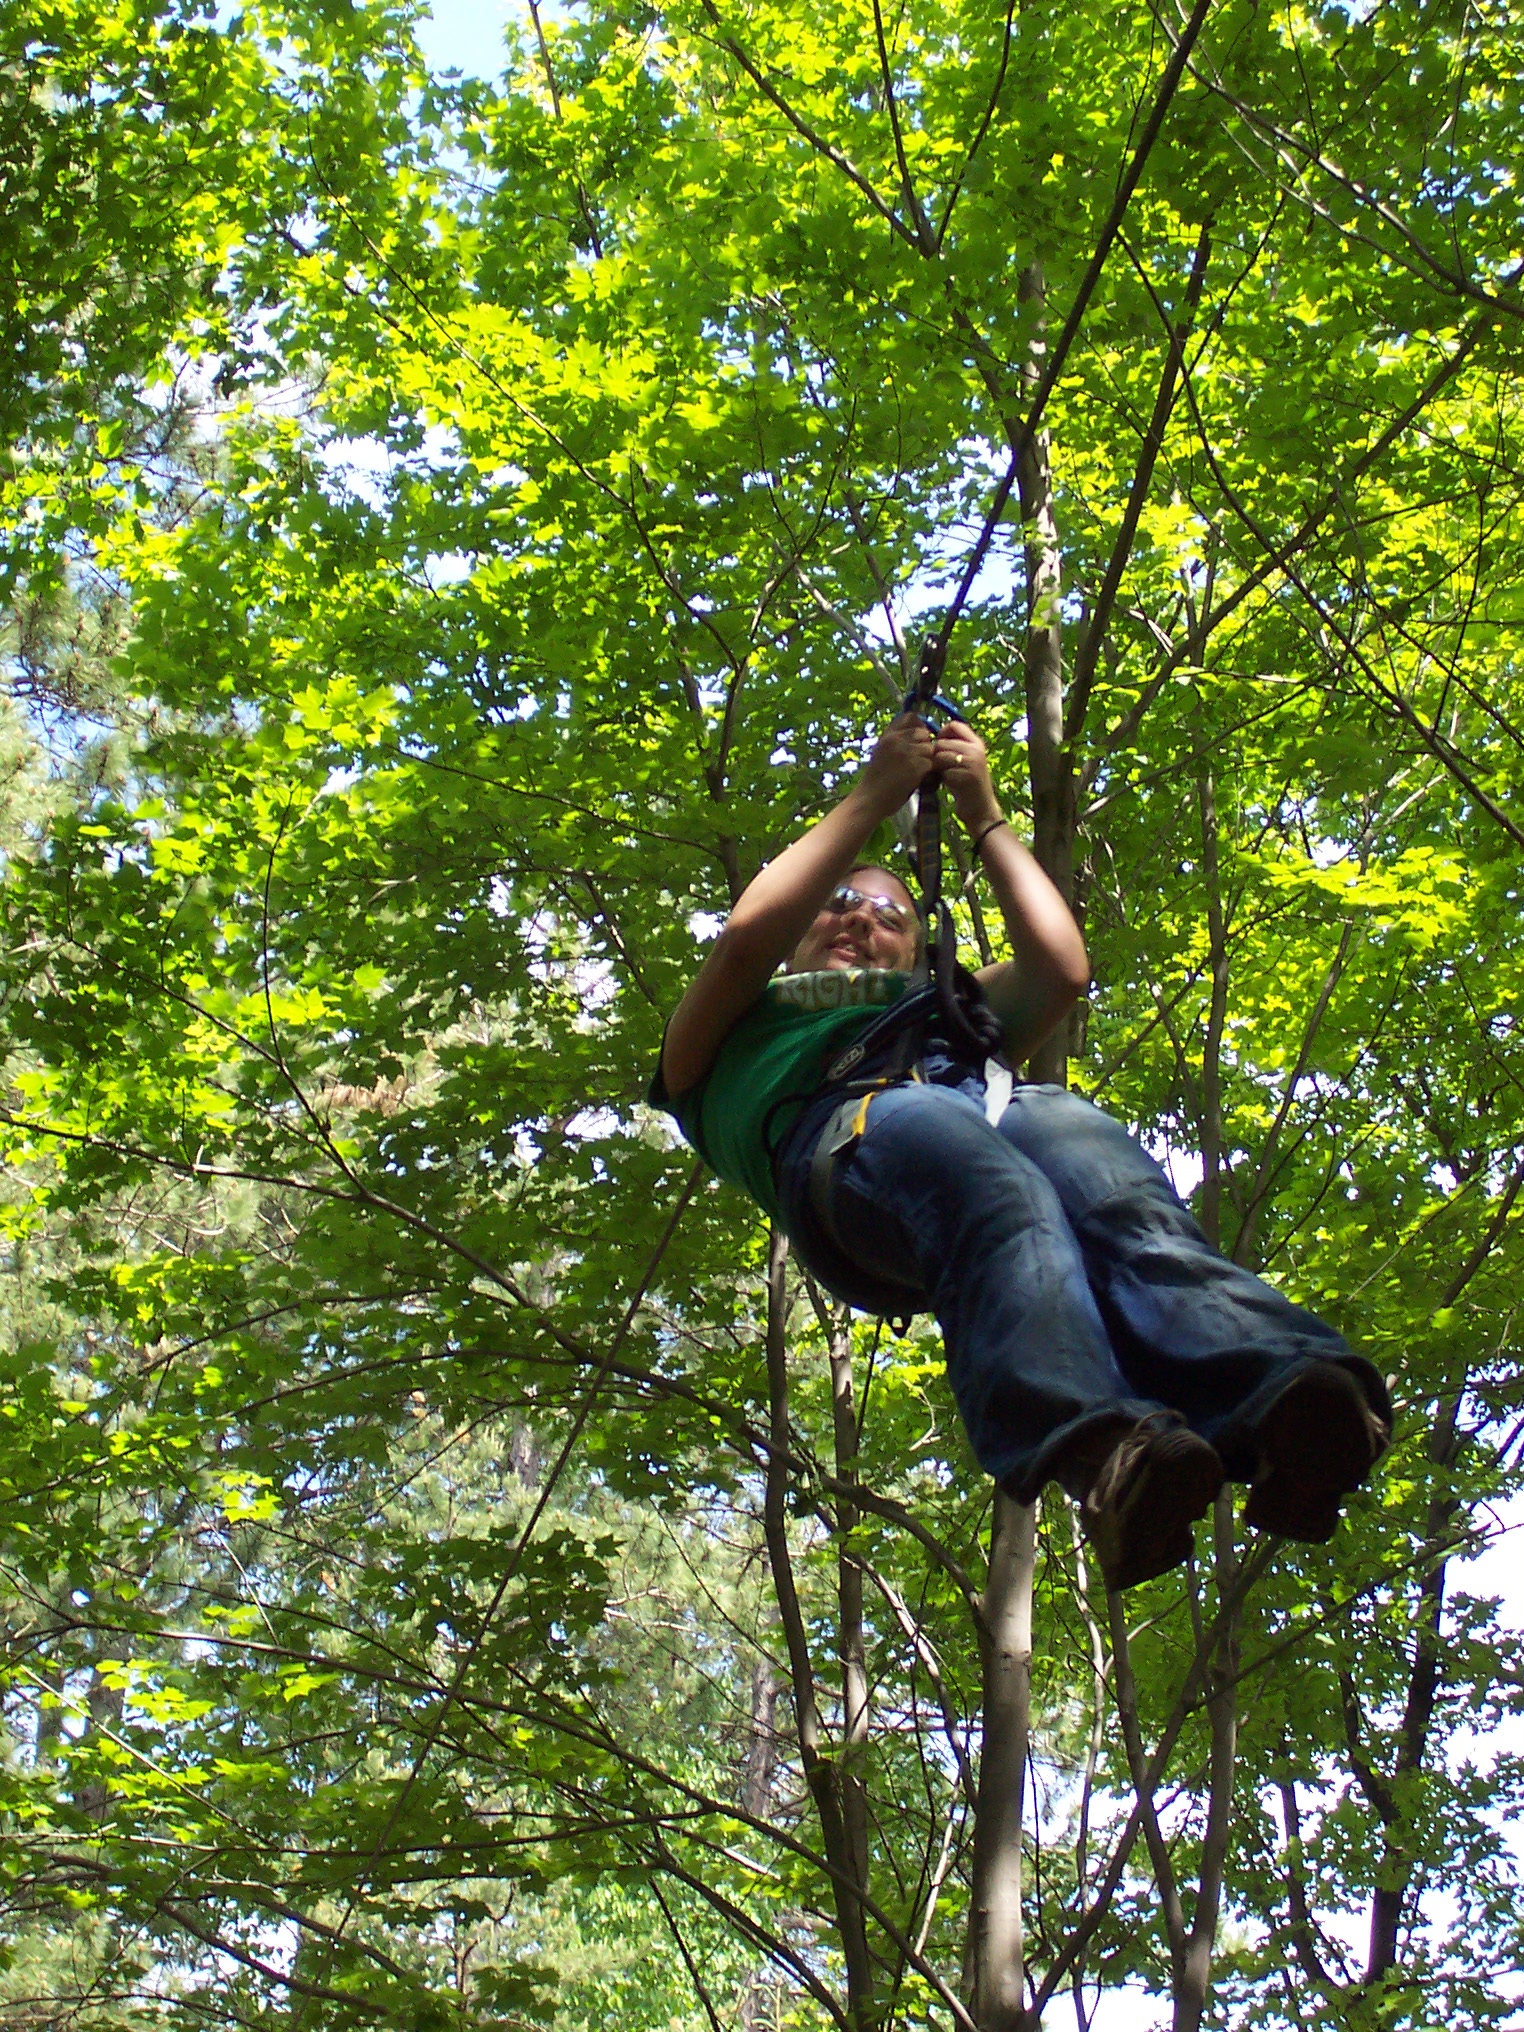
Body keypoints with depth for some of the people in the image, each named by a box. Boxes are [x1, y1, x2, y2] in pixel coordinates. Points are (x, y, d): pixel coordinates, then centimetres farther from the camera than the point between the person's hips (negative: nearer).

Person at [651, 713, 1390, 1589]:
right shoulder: (739, 1026, 42)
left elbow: (1063, 967, 32)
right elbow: (747, 937, 20)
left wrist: (985, 816, 37)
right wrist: (873, 797, 26)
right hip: (845, 1122, -3)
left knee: (1133, 1211, -37)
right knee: (1007, 1215, -43)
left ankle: (1286, 1407, -67)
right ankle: (1102, 1452, -72)